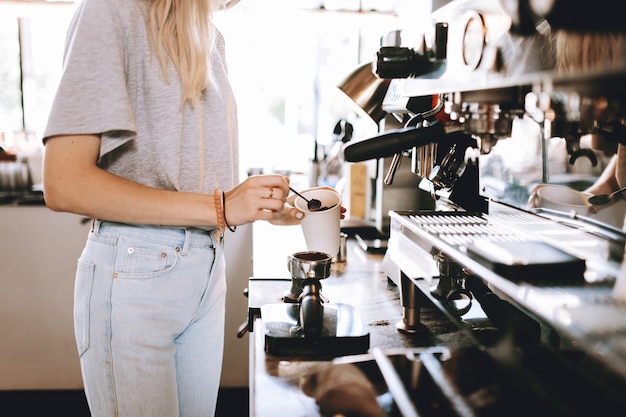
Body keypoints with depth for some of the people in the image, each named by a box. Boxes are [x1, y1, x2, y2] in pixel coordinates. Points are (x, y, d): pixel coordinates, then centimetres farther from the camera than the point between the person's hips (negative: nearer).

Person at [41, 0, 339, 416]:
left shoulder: (210, 37, 12)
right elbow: (64, 185, -19)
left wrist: (266, 206, 1)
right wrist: (218, 208, -22)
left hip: (207, 269, 7)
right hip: (135, 272, -7)